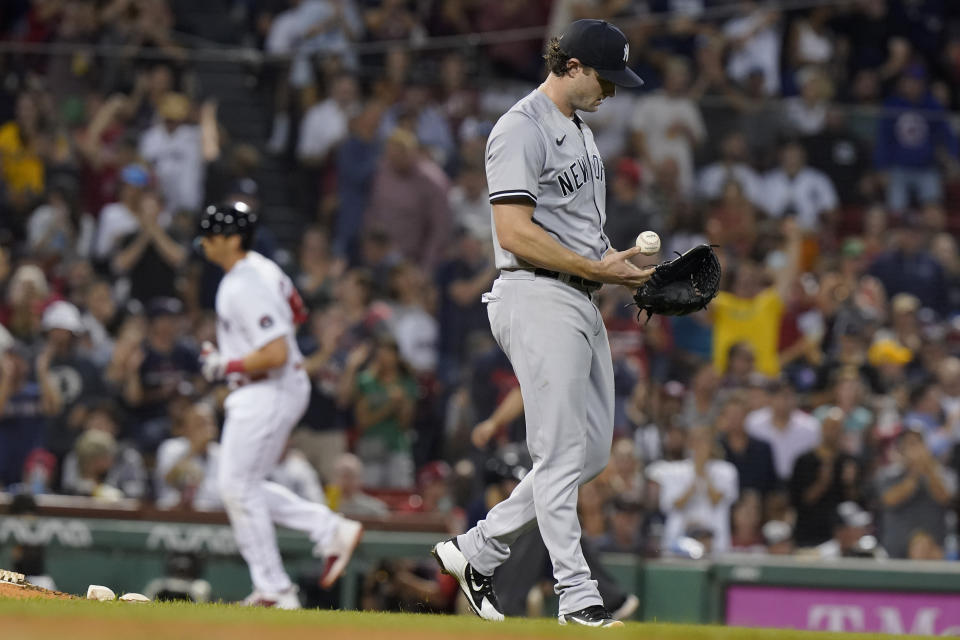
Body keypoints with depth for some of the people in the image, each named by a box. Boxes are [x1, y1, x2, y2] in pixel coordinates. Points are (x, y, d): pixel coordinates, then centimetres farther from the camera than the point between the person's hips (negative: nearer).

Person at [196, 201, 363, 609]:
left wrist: (225, 366, -18)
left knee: (237, 486, -5)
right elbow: (297, 312, 25)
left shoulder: (245, 289, -23)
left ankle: (275, 591, -1)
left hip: (267, 394, -11)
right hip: (288, 388, 11)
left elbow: (276, 355, -29)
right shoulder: (262, 268, 9)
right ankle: (332, 531, 13)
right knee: (243, 485, 16)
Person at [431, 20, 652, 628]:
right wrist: (598, 267, -18)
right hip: (538, 298, -10)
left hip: (582, 302, 10)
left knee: (593, 450, 10)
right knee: (562, 453, -8)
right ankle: (578, 598, -6)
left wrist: (621, 262, 8)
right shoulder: (522, 130, -12)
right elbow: (515, 234, -19)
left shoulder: (580, 129, 19)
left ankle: (476, 550, 18)